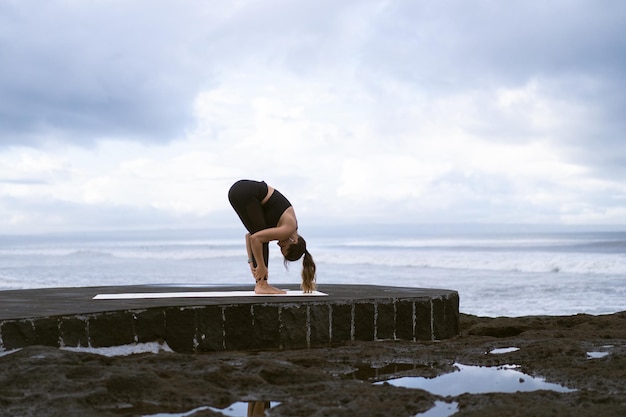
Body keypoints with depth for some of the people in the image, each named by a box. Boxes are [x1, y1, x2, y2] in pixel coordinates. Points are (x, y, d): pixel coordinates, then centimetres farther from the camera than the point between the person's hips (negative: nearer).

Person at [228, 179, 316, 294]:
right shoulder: (289, 229, -8)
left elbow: (249, 236, 23)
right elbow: (255, 238, -15)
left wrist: (251, 262, 16)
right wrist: (261, 266, -7)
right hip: (245, 193, -9)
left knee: (263, 239, 12)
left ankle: (261, 285, 13)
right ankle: (262, 285, -2)